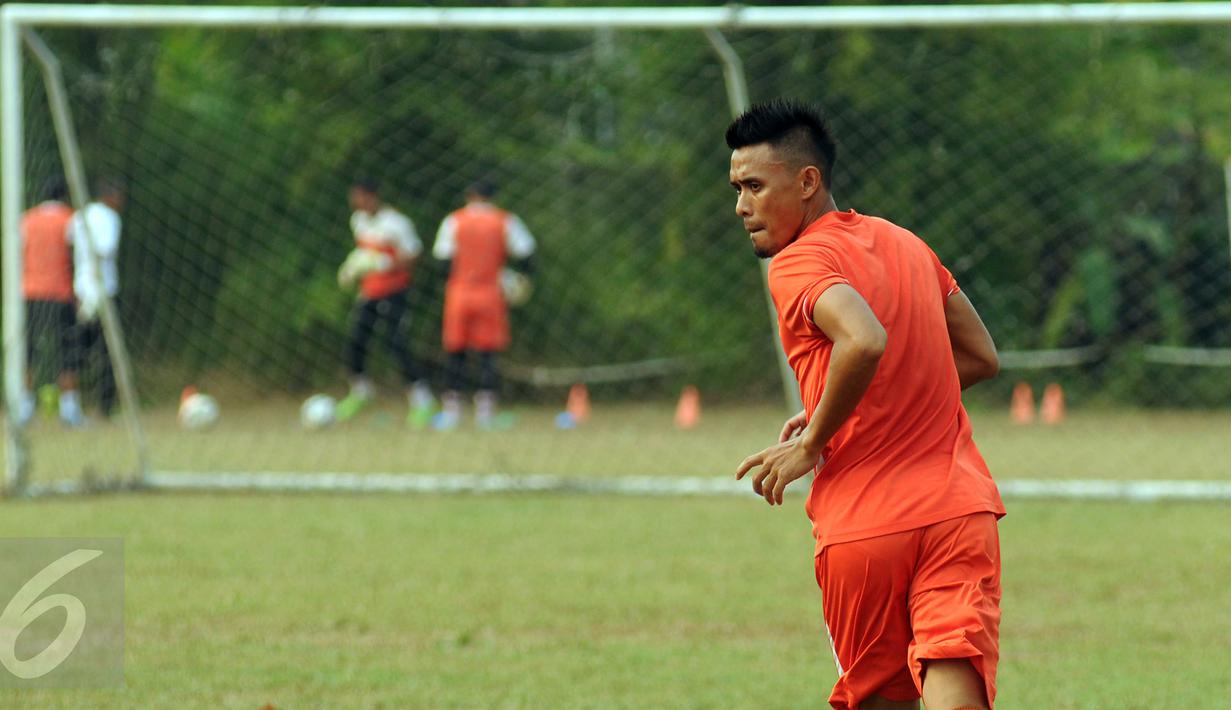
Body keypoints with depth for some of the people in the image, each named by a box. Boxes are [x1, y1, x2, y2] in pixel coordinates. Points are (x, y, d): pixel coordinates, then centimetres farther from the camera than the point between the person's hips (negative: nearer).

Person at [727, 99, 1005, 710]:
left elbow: (865, 341, -27)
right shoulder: (906, 244, 16)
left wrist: (812, 442, -13)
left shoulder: (796, 264, -7)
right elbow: (981, 357, 22)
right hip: (959, 507, 5)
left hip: (863, 528, -5)